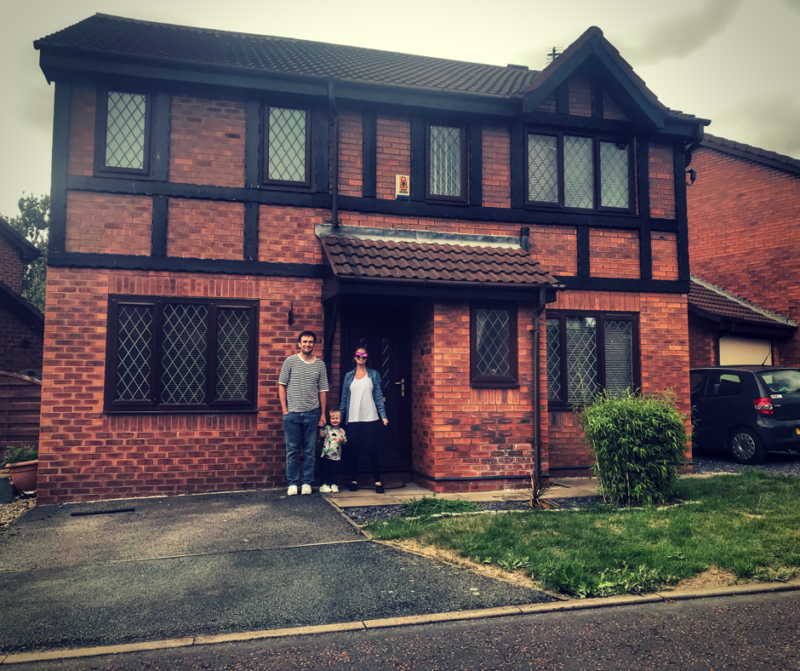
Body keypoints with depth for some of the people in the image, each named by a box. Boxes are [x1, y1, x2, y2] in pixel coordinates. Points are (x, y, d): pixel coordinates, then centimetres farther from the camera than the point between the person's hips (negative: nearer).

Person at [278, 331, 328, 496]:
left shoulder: (320, 364, 6)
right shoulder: (290, 361, 1)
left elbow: (322, 390, 9)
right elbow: (282, 385, 3)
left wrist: (323, 413, 7)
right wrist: (284, 410, -2)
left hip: (312, 413, 1)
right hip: (292, 413, -1)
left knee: (309, 451, 6)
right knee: (292, 451, 4)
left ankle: (307, 482, 16)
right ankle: (292, 483, 14)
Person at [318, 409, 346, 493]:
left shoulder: (342, 431, 8)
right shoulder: (327, 428, 1)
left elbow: (344, 442, 11)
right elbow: (322, 435, -13)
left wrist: (342, 440, -10)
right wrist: (321, 427, -16)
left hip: (336, 456, 2)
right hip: (326, 455, -2)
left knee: (335, 471, 8)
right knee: (325, 470, 3)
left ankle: (334, 485, 17)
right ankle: (324, 484, 11)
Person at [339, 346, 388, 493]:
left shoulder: (374, 374, 7)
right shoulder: (349, 376, 10)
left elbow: (378, 396, 4)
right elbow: (344, 398, 11)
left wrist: (383, 415, -4)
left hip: (371, 419, -2)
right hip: (353, 419, 2)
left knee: (372, 450, -2)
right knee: (353, 451, 4)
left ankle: (378, 481, 9)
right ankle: (353, 480, 17)